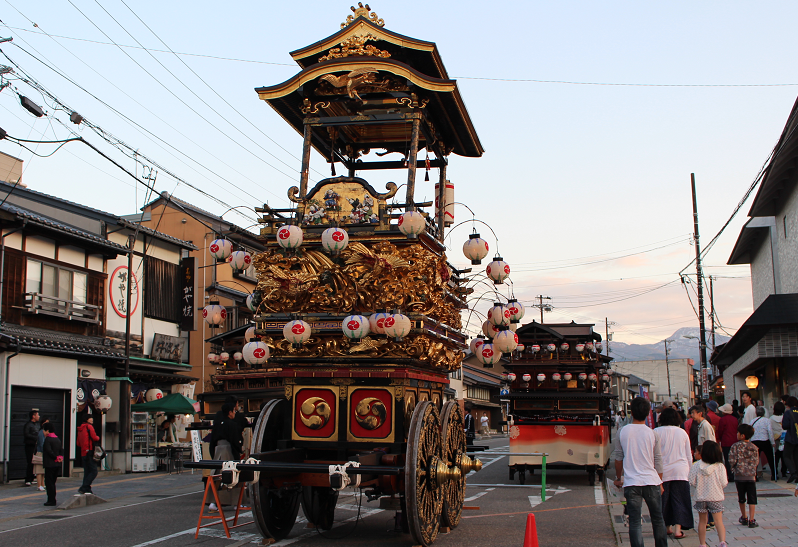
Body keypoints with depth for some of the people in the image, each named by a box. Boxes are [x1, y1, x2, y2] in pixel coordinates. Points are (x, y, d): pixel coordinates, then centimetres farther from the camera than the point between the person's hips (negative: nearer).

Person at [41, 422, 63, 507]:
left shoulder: (47, 439, -12)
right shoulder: (57, 439, 13)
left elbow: (49, 451, -20)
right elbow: (61, 450, 11)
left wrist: (56, 458, -9)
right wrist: (61, 457, -2)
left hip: (50, 464, -8)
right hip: (57, 465, 8)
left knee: (49, 482, -3)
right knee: (52, 482, 15)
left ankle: (51, 501, -4)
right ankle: (52, 500, 18)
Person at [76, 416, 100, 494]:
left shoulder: (80, 429, 20)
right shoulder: (89, 427, -6)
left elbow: (78, 444, 23)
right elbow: (95, 438, -12)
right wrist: (98, 437, 7)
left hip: (83, 453, 9)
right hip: (89, 452, -9)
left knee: (87, 472, 11)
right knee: (93, 472, -9)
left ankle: (87, 490, 9)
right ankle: (83, 488, -17)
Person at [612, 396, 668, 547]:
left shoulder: (623, 432, -1)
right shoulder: (652, 434, -3)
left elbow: (618, 458, 7)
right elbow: (658, 460, 5)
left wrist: (618, 478, 22)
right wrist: (660, 482, 18)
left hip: (631, 483, 0)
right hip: (651, 481, 0)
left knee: (635, 522, 1)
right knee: (658, 519, 15)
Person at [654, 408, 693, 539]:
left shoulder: (657, 432, -4)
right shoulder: (682, 432, 5)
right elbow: (689, 455, 12)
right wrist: (689, 471, 23)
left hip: (663, 472, -1)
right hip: (681, 471, 2)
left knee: (664, 499, 9)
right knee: (679, 500, 4)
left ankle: (667, 527, 16)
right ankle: (678, 529, -2)